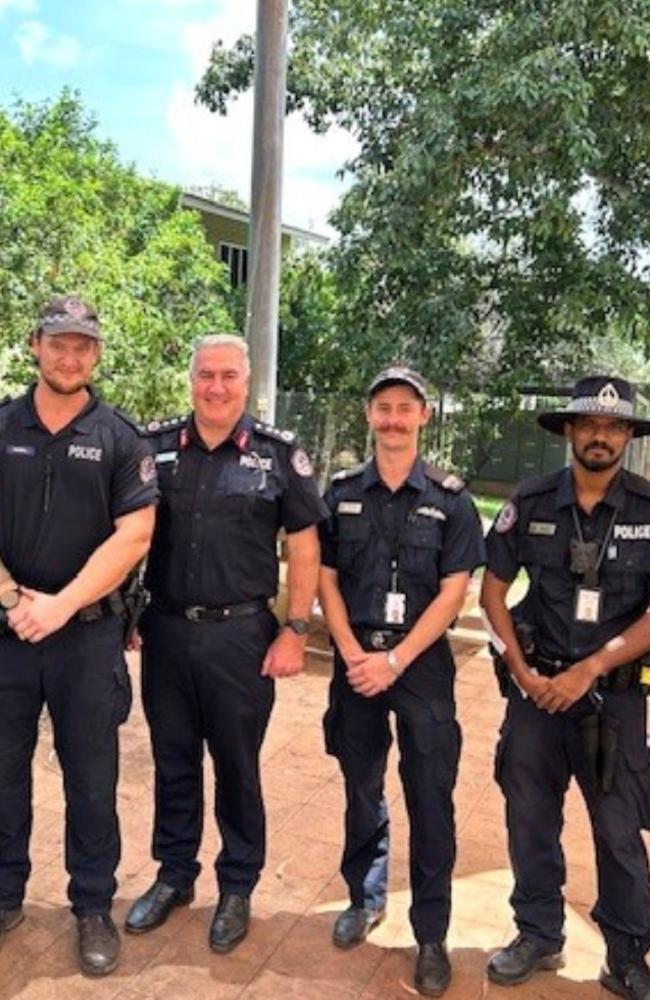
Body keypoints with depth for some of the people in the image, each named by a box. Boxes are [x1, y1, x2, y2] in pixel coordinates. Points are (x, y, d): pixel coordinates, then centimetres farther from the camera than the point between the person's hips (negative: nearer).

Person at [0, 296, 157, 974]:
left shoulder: (119, 437, 0)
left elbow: (133, 536, -8)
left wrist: (60, 605, -13)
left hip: (88, 632, -2)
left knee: (91, 777, 8)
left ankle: (93, 907, 25)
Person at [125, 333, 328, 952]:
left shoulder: (278, 454, -3)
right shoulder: (156, 447, 4)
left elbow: (304, 549, -1)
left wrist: (295, 632, -6)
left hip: (240, 634, -2)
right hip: (165, 629, 3)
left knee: (237, 766, 10)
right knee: (173, 761, 16)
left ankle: (237, 888, 29)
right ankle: (174, 875, 35)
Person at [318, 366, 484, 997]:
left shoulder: (450, 499, -2)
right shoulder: (341, 492, 4)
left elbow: (453, 592, -5)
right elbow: (326, 580, 4)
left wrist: (395, 660, -12)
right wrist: (353, 655, -8)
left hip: (422, 661, -2)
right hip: (355, 658, 2)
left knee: (430, 798, 2)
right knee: (361, 789, 15)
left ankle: (431, 935, 18)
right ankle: (365, 898, 36)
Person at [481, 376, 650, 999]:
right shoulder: (532, 502, -1)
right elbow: (492, 588, 4)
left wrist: (586, 672, -14)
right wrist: (520, 668, -4)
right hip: (535, 684, 2)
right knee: (530, 818, 12)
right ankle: (538, 936, 32)